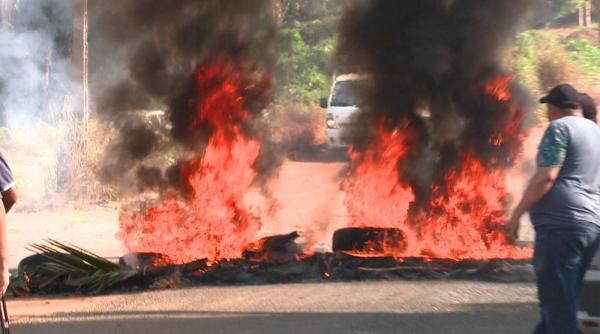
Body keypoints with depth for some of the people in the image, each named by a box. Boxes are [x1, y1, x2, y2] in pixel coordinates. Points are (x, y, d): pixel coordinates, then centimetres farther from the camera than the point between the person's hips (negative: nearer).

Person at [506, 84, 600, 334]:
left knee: (557, 304, -9)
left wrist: (517, 215, -11)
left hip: (561, 224, -9)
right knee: (561, 302, 15)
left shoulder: (559, 128, -5)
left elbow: (546, 177, -14)